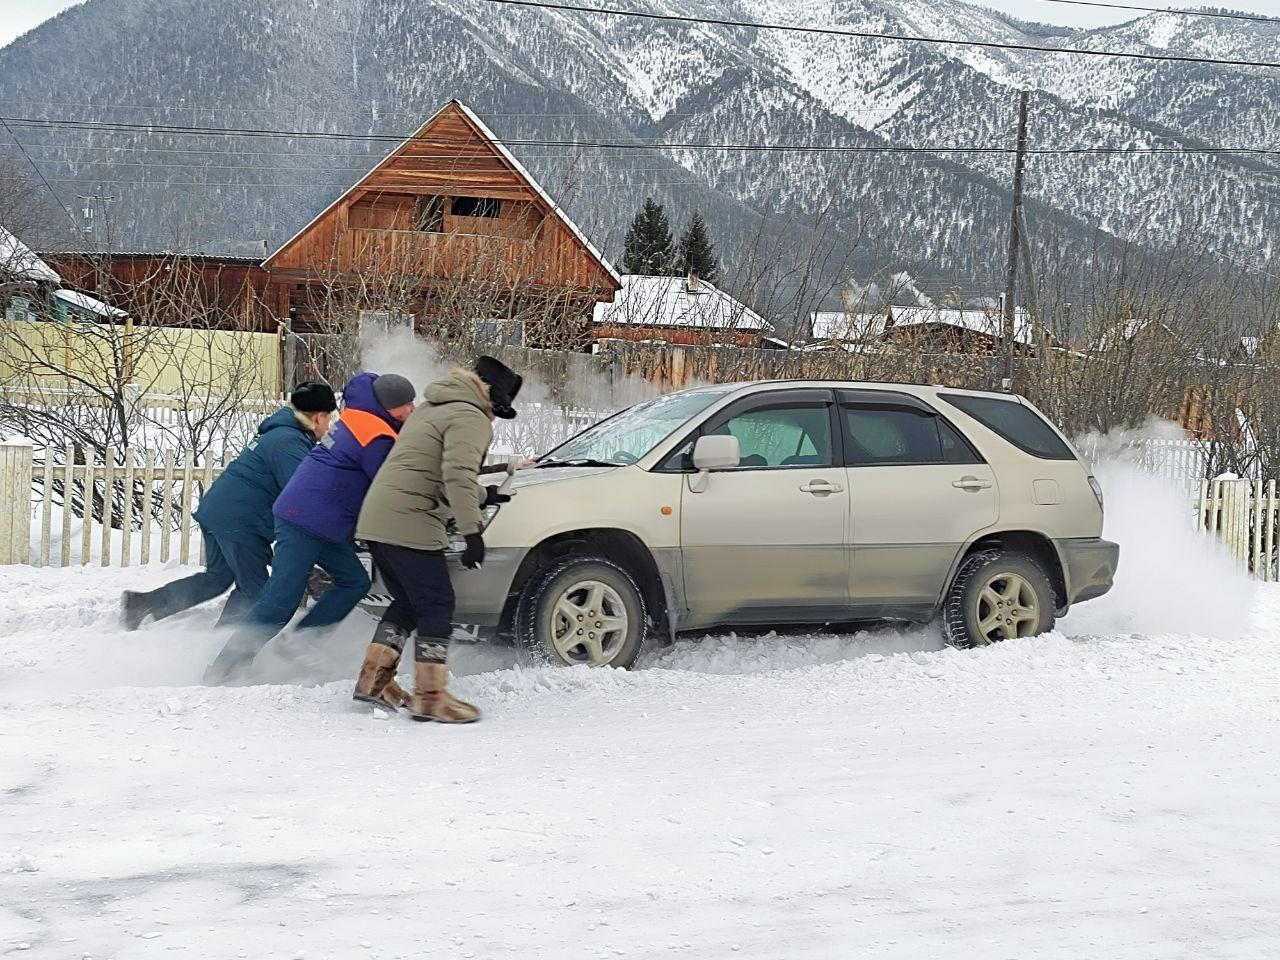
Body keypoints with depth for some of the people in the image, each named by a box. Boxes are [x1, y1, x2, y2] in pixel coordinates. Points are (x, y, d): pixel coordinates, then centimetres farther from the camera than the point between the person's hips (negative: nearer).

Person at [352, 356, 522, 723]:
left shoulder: (432, 409, 24)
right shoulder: (470, 418, -8)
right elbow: (458, 475, -22)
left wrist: (482, 496, 39)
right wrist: (473, 530, -23)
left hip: (376, 520, 10)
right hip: (408, 524, -10)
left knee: (407, 603, 19)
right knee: (436, 606, -4)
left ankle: (373, 679, 18)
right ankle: (431, 697, -5)